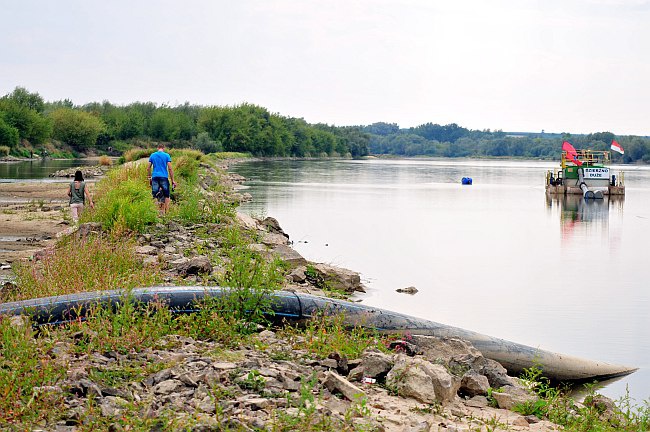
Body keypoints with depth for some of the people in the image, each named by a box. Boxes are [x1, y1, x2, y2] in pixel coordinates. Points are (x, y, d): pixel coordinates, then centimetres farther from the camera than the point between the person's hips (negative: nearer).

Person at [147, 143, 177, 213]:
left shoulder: (152, 155, 9)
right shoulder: (166, 155, 1)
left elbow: (148, 168, 9)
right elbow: (170, 169, -4)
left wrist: (149, 178, 19)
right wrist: (173, 180, 0)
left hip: (155, 177, 2)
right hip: (164, 177, -2)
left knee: (155, 194, 6)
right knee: (166, 196, 7)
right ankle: (166, 212, 3)